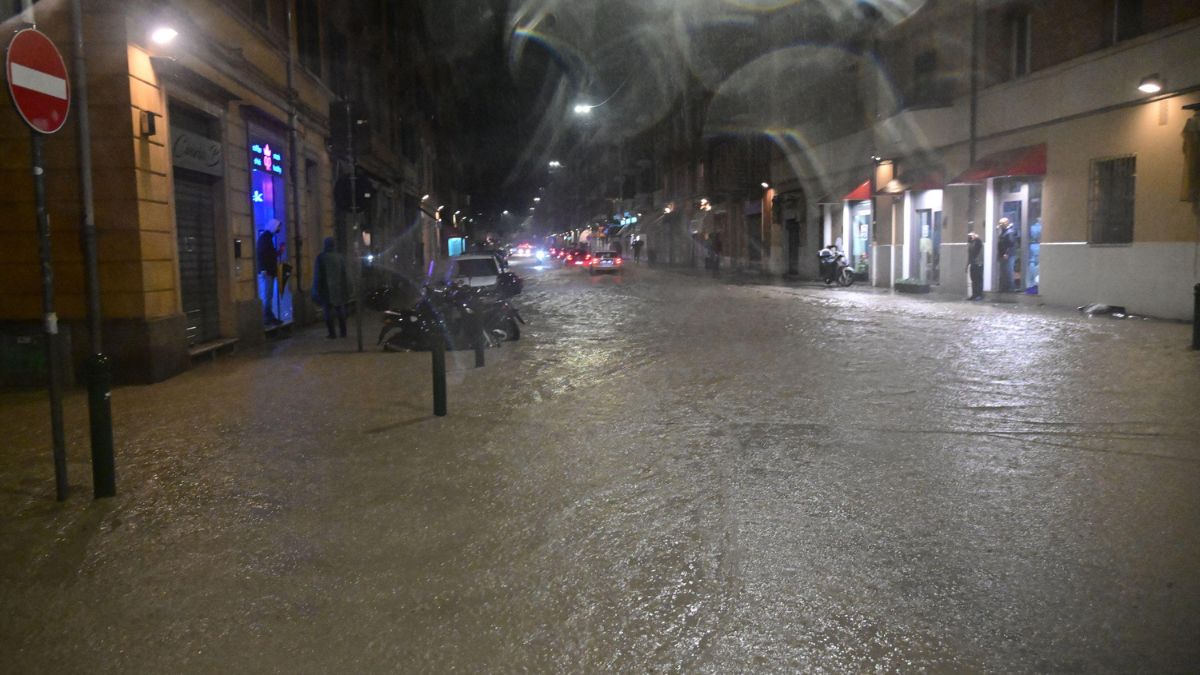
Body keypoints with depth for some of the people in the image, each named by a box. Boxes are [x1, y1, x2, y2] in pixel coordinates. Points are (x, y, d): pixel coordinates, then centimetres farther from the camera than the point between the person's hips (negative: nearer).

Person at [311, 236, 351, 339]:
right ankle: (343, 332, 13)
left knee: (328, 310, 2)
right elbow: (345, 274, 3)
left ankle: (332, 333, 0)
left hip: (326, 288, -3)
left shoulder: (321, 257, -7)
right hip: (339, 287, 3)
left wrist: (317, 290, 2)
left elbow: (317, 275, -4)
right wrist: (346, 290, 10)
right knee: (340, 310, 12)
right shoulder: (340, 257, 0)